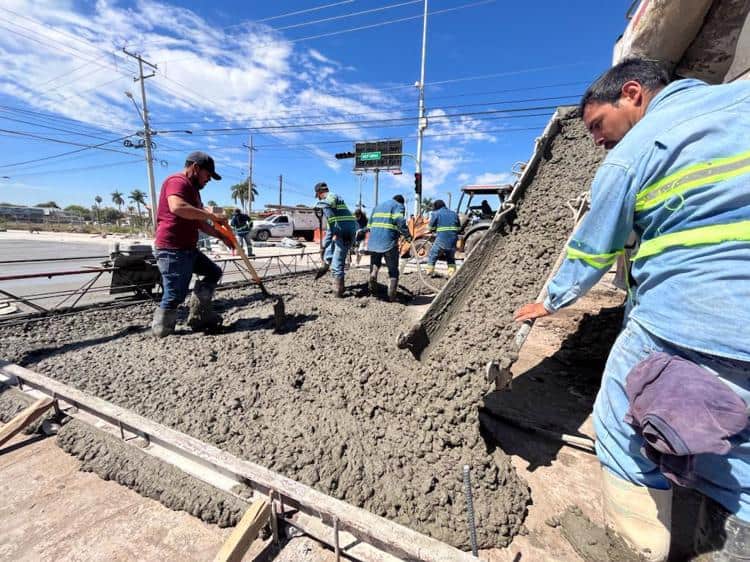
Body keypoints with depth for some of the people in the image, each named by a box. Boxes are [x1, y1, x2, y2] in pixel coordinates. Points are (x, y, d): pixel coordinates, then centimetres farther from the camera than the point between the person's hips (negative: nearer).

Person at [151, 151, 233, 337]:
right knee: (175, 295, -6)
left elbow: (200, 222, 22)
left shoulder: (193, 189, 22)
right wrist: (212, 215, -25)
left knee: (213, 272, 16)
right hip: (172, 250, -10)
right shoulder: (177, 181, -10)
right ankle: (161, 332, 10)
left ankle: (201, 315, 17)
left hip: (188, 249, 10)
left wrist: (222, 236, 11)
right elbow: (177, 207, -32)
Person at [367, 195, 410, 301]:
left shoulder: (378, 206, 27)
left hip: (374, 241, 5)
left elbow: (370, 224, 24)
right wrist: (407, 235, -3)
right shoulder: (399, 206, 7)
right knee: (393, 269, 5)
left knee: (375, 263, 23)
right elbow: (400, 221, -12)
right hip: (389, 241, -5)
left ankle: (373, 274, -7)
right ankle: (392, 296, 2)